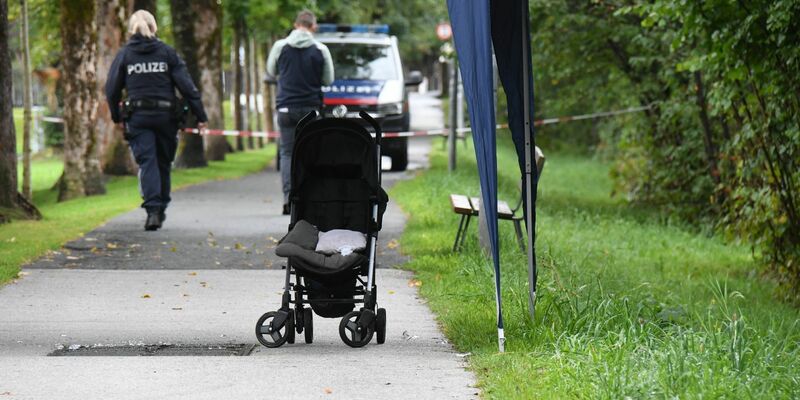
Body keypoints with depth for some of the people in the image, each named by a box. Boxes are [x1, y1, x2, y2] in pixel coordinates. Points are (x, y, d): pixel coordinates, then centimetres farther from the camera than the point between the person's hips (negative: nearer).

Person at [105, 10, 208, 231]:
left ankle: (153, 210, -19)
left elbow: (112, 90, 3)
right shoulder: (167, 52, 2)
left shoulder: (124, 55, 2)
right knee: (164, 162, 15)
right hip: (165, 115, 1)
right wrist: (200, 115, 2)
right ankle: (161, 208, 23)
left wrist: (117, 116, 18)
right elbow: (186, 86, -2)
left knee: (146, 162, -3)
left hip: (138, 117, -1)